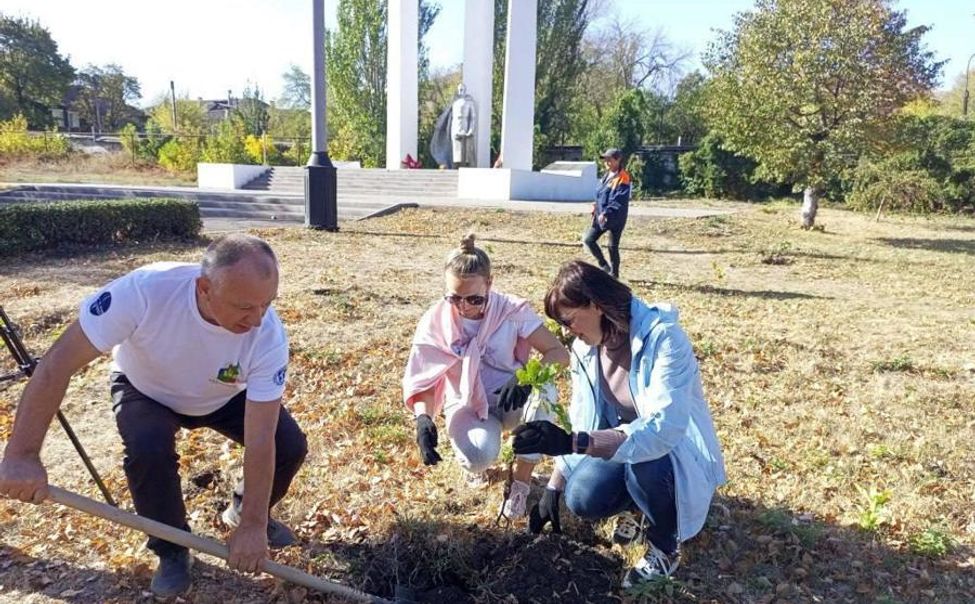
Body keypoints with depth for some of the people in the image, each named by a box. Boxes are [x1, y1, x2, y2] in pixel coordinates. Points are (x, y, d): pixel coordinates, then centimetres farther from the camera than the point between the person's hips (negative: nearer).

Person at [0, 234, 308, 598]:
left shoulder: (268, 337, -35)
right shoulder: (145, 290, -41)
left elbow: (261, 439, -31)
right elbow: (58, 363, -34)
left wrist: (253, 524, -30)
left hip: (225, 397, 2)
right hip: (146, 391, -1)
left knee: (290, 446, -16)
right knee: (149, 450, -31)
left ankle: (241, 510, 18)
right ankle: (172, 550, -2)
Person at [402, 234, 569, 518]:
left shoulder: (512, 310, -17)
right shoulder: (435, 322, -14)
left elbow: (560, 353, -18)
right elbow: (421, 379, -11)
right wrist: (423, 418, -32)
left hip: (512, 400, 1)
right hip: (467, 407, 0)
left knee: (542, 393, -35)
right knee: (479, 457, -34)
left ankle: (521, 482, -15)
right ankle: (473, 458, 8)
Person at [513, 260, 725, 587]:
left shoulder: (663, 338, -30)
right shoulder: (585, 348, -8)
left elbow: (664, 427, -41)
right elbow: (581, 421, 2)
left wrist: (575, 442, -50)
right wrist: (553, 487, 0)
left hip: (678, 450, -5)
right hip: (622, 444, 5)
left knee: (644, 461, -37)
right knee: (581, 498, -21)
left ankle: (665, 548, -7)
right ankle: (635, 503, 14)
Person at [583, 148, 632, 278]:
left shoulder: (622, 178, -15)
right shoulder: (607, 175, 11)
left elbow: (619, 200, -22)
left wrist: (606, 213, -28)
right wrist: (596, 209, 11)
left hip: (615, 218, -8)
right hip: (601, 215, 8)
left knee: (612, 246, 1)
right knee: (588, 239, 4)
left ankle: (613, 274, 17)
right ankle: (604, 266, 18)